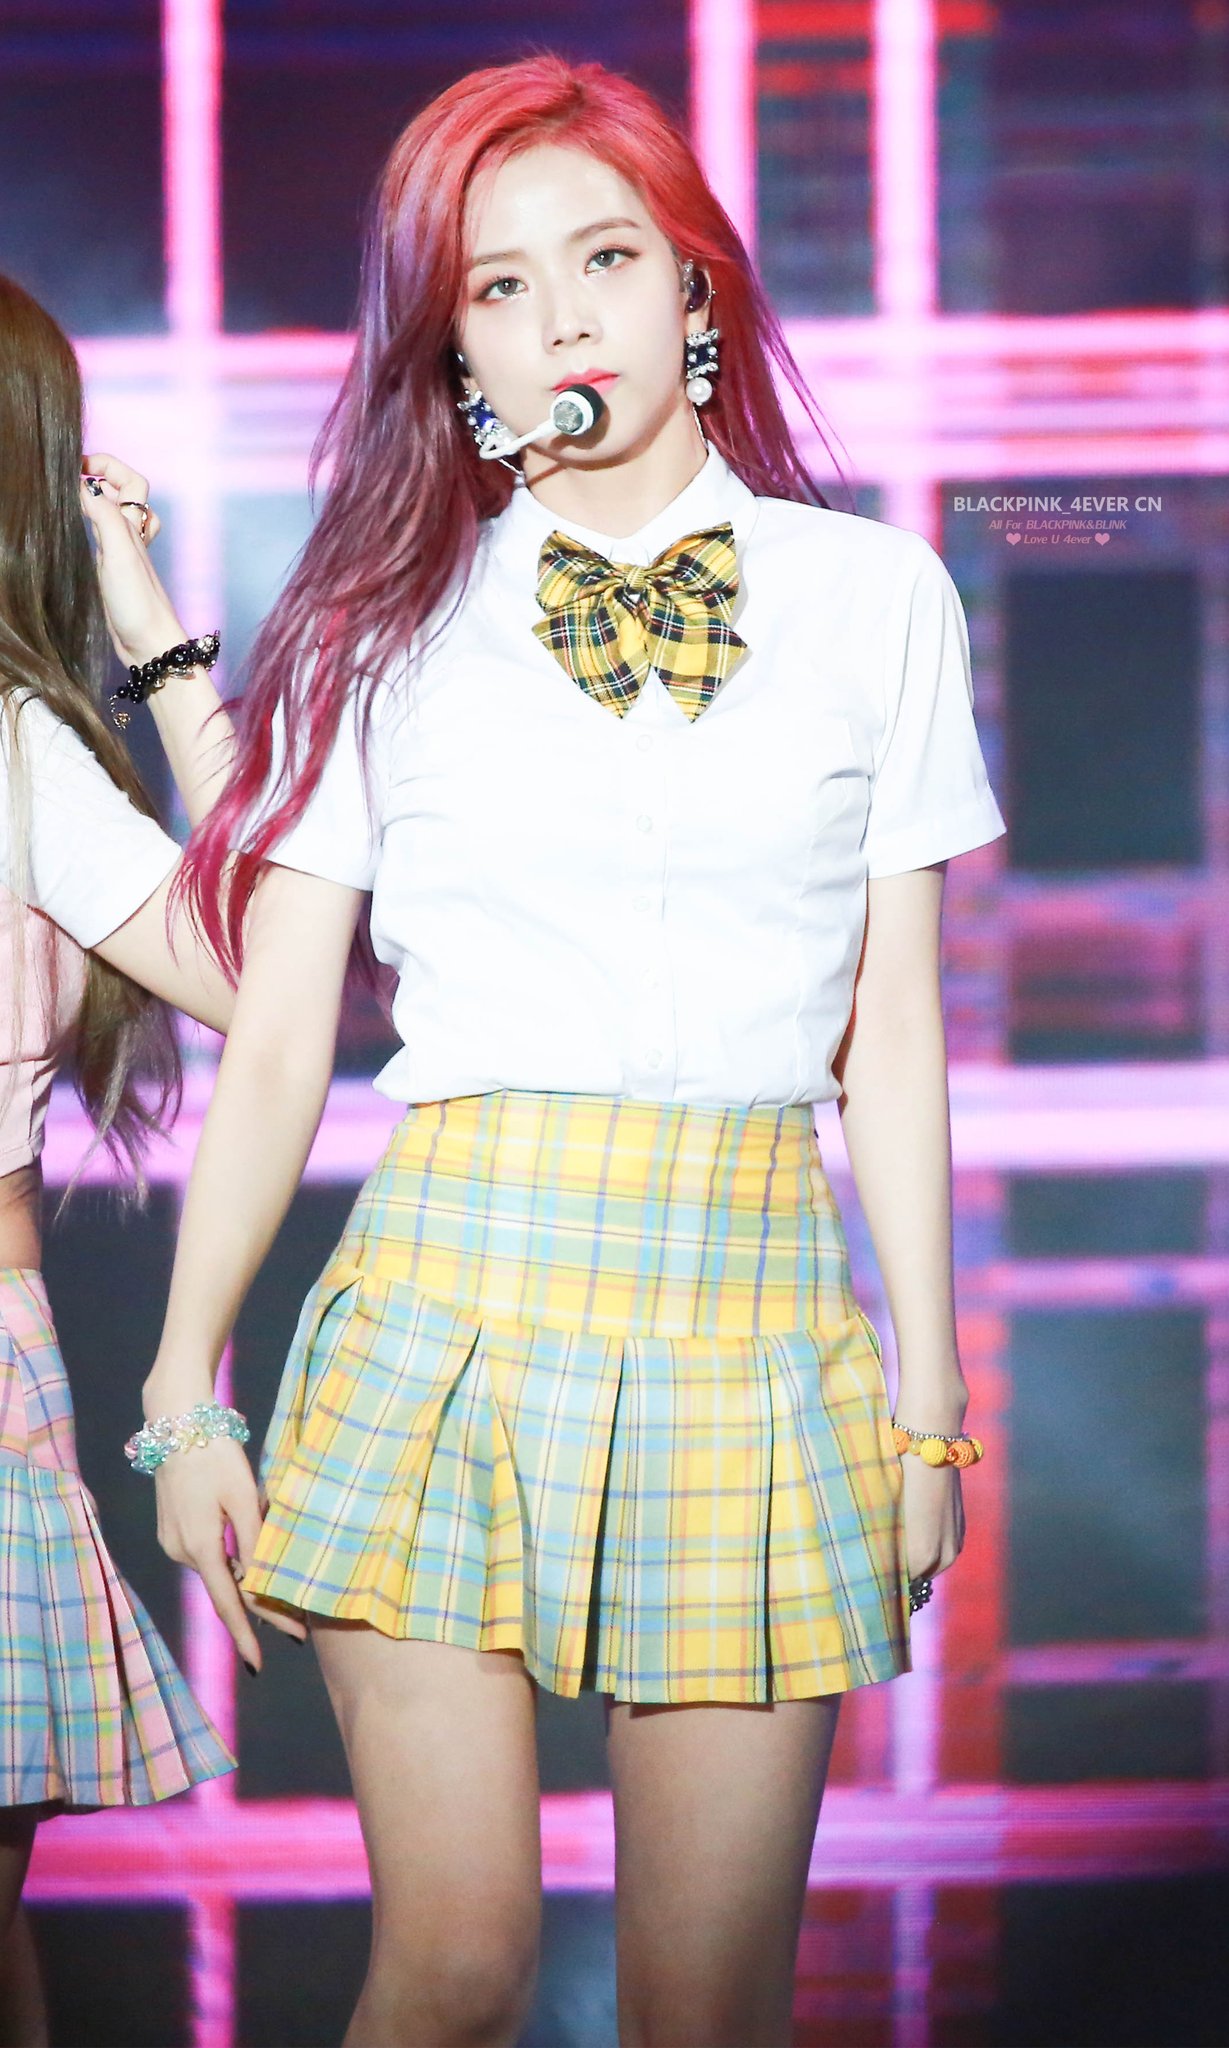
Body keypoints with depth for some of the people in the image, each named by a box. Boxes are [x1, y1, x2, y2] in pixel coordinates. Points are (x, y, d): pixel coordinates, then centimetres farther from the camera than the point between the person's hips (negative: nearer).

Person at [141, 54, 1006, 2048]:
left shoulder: (877, 594, 7)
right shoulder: (383, 625, 5)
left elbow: (894, 1032, 8)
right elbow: (275, 1043, 5)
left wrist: (929, 1390, 6)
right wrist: (182, 1393, 3)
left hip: (751, 1309, 1)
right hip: (453, 1292, -1)